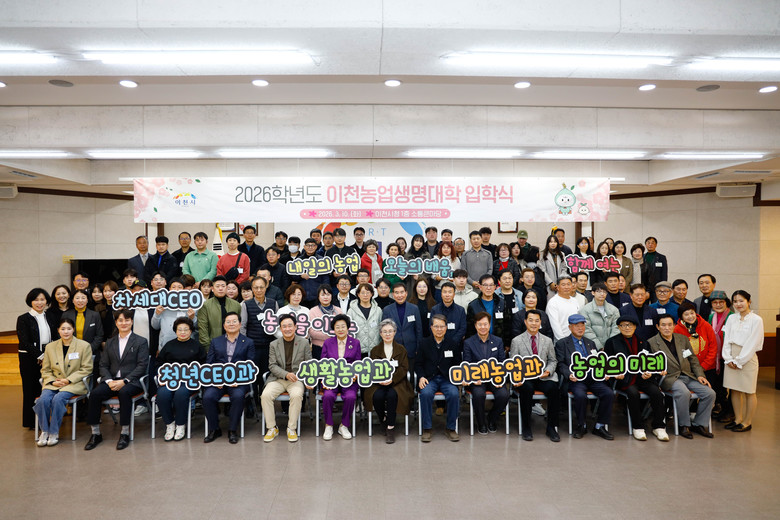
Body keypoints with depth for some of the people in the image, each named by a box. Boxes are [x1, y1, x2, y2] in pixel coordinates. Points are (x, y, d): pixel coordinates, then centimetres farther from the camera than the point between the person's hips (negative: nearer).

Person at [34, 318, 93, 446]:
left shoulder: (84, 346, 1)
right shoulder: (50, 347, 12)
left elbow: (86, 369, -2)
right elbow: (45, 370, 14)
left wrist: (68, 380, -12)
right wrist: (52, 381, -6)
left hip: (74, 384, -3)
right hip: (54, 384, 3)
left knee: (58, 399, -30)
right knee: (43, 399, -26)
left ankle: (54, 432, -14)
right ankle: (44, 431, -9)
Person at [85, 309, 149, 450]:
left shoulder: (141, 342, 6)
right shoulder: (110, 342, 19)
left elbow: (142, 366, -4)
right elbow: (103, 365, 12)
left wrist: (124, 381, -15)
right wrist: (109, 381, -8)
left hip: (132, 382, -4)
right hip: (112, 381, 4)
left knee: (124, 392, -35)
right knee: (95, 393, -24)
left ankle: (125, 433, -27)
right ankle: (95, 434, -13)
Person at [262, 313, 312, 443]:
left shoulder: (304, 343, 6)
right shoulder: (274, 344, 9)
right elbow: (272, 365, 2)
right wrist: (286, 374, -16)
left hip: (297, 379, -2)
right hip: (278, 379, 2)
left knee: (296, 395, -33)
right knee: (265, 395, -26)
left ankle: (291, 428, -15)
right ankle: (272, 428, -8)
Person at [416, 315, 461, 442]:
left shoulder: (452, 344, 10)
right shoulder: (424, 343, 8)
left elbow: (457, 365, 12)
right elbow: (418, 364, 9)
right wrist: (421, 377, -9)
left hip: (447, 379, 1)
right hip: (429, 379, 0)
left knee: (454, 394, -30)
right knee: (426, 393, -33)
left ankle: (450, 428, -11)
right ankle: (427, 429, -16)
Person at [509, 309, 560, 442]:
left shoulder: (547, 341, 15)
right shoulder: (516, 341, 6)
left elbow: (553, 360, 17)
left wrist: (548, 371, -6)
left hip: (543, 377, 2)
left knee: (553, 388, -30)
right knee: (527, 389, -35)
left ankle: (551, 427, -13)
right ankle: (526, 428, -18)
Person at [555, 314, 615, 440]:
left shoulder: (590, 343, 25)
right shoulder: (562, 343, 9)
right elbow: (561, 364, 1)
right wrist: (569, 375, -17)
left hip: (593, 378, 4)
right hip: (575, 379, -4)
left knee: (609, 394, -21)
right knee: (580, 395, -33)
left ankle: (600, 426, -5)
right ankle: (581, 425, -8)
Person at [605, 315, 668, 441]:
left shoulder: (642, 341, 17)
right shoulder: (612, 342, 9)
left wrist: (649, 373, -4)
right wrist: (615, 374, -11)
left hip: (642, 377, 3)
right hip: (624, 378, -3)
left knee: (656, 392, -24)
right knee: (633, 393, -31)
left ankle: (658, 427, -9)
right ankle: (638, 427, -16)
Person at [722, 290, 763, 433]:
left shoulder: (756, 320, -7)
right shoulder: (731, 318, 8)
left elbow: (753, 343, -11)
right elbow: (726, 339, 8)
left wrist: (739, 361, -11)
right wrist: (728, 359, -2)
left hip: (747, 358, -5)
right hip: (732, 359, 5)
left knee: (749, 392, 3)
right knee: (734, 390, 10)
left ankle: (747, 422, 14)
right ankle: (738, 419, 22)